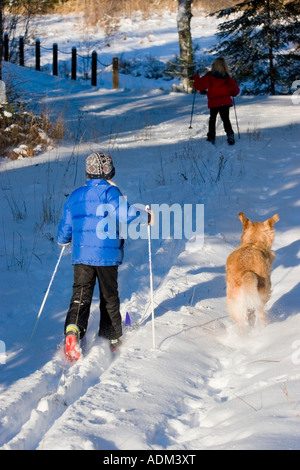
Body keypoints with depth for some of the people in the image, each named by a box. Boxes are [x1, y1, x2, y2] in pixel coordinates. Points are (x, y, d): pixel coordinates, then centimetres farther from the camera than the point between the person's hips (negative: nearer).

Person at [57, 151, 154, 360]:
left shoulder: (75, 195, 10)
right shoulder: (110, 192, -6)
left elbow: (65, 227, 15)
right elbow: (124, 214, -23)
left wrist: (63, 240, 37)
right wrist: (146, 217, -7)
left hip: (81, 255, 3)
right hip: (107, 256, -3)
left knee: (81, 295, -1)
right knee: (109, 297, 12)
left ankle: (73, 329, -27)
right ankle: (112, 338, 22)